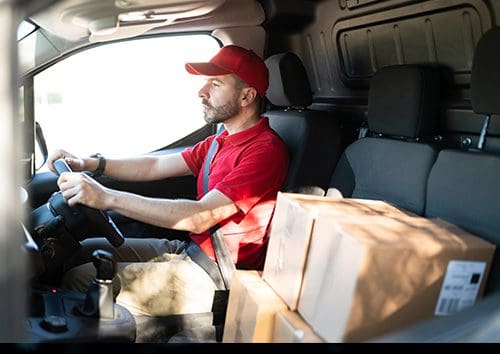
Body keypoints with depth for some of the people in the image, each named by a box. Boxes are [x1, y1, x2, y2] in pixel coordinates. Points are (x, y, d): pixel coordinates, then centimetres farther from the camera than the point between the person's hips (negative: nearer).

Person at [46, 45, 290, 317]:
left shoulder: (265, 150, -20)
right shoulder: (222, 141, 12)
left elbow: (201, 217, -29)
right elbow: (155, 166, 13)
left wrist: (108, 198, -32)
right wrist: (89, 164, 0)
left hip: (216, 277, -9)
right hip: (189, 248, 9)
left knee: (79, 281, -11)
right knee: (87, 249, 12)